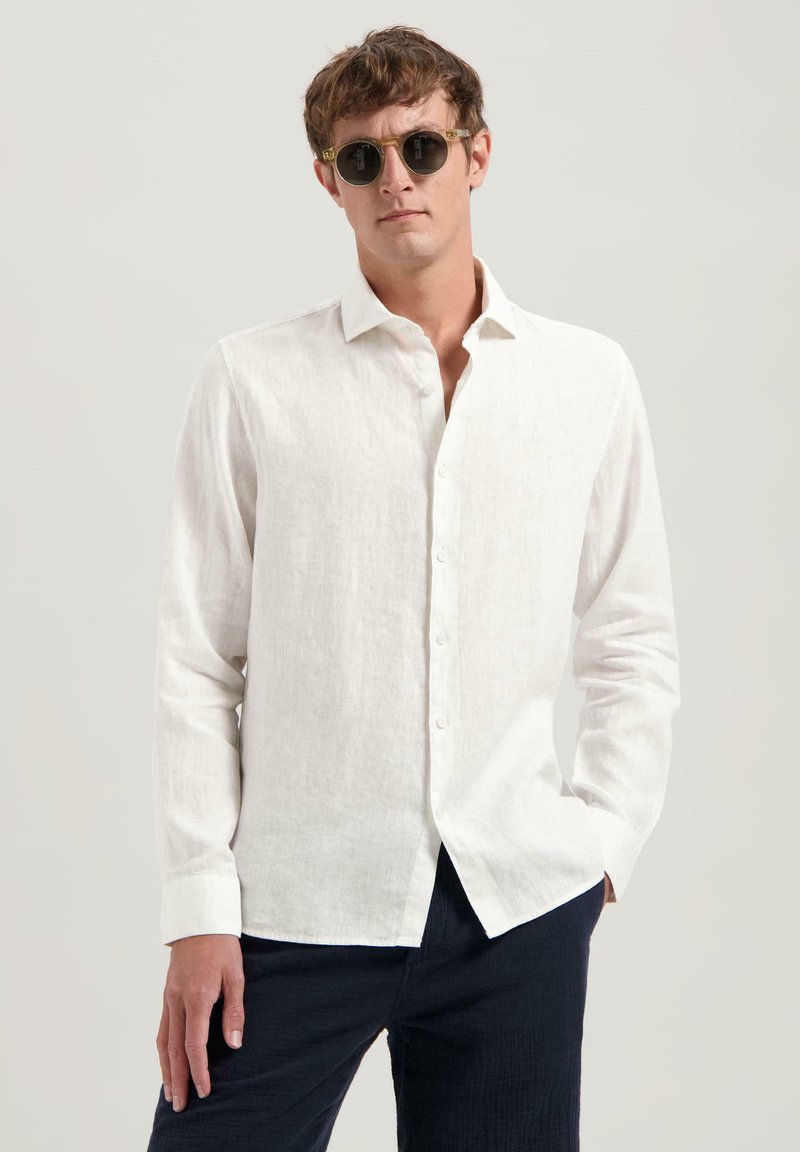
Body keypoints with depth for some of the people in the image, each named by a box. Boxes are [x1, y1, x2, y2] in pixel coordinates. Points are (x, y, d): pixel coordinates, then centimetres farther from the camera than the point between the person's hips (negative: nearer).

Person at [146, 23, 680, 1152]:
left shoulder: (589, 378, 7)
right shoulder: (251, 380, 0)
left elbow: (635, 641, 13)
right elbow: (198, 657, 0)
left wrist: (606, 834, 3)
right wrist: (199, 906, -4)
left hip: (523, 901, 2)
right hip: (298, 904, -2)